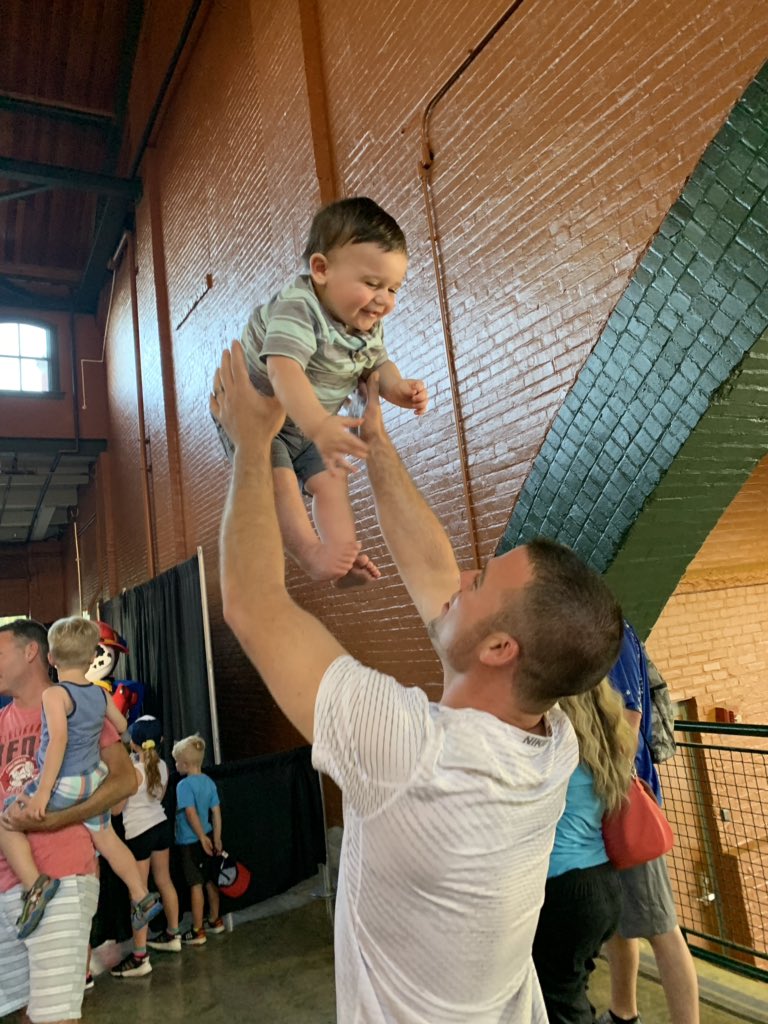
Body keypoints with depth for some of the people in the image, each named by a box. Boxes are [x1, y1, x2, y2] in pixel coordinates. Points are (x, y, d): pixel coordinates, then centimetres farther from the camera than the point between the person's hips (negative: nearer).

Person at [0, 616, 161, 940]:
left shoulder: (55, 694, -17)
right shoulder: (101, 694, 2)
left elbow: (58, 739, -29)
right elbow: (122, 727, 16)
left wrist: (43, 791, -29)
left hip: (63, 784, -7)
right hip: (94, 780, 7)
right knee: (106, 838, 21)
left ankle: (34, 884, -8)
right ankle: (142, 897, 27)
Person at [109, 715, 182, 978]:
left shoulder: (132, 770, -19)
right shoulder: (161, 766, 0)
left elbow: (115, 808, -11)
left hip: (139, 833, -7)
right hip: (161, 826, 7)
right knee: (164, 882, 19)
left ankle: (139, 957, 1)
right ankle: (172, 935, 34)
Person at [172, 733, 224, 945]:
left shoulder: (184, 785, -17)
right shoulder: (209, 781, 2)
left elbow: (191, 813, -24)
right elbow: (216, 812, 3)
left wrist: (202, 837, -17)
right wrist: (216, 839, 7)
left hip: (190, 842, -7)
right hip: (206, 838, 7)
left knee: (196, 885, 1)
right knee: (210, 881, 17)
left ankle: (197, 932, 10)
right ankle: (214, 921, 31)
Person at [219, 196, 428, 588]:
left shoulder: (368, 325, -9)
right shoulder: (297, 309, -35)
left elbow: (377, 364, 4)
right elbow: (284, 370, -50)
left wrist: (398, 388, -22)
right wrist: (319, 425, -65)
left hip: (310, 423, 8)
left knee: (330, 481, 3)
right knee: (278, 478, -23)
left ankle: (342, 556, 6)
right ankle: (311, 553, -17)